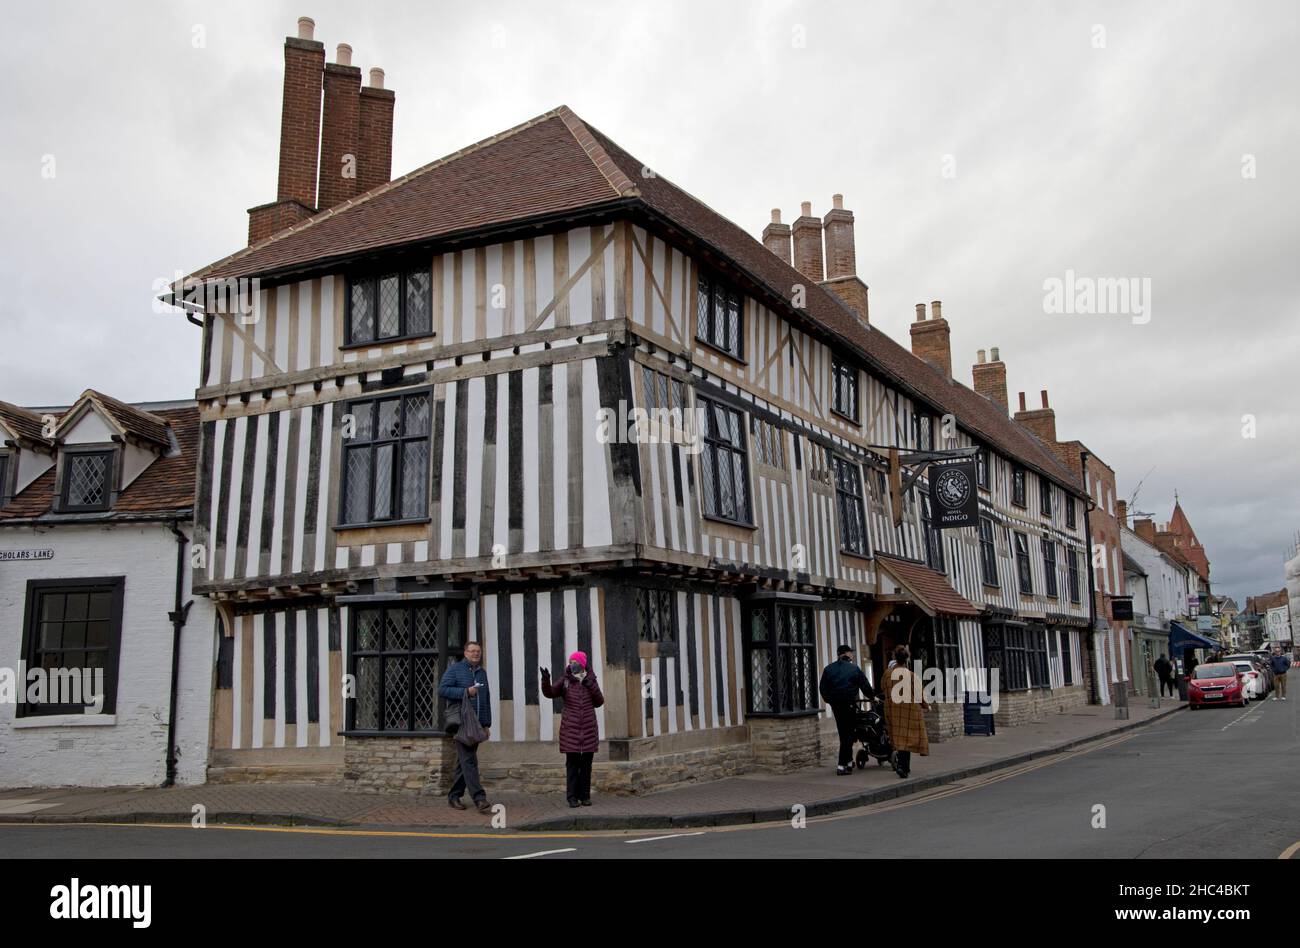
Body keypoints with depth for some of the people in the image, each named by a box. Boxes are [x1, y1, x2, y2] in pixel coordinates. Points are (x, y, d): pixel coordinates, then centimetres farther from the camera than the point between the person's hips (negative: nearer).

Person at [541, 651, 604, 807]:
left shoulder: (591, 680, 6)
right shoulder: (566, 681, 2)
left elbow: (599, 702, 6)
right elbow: (550, 693, -8)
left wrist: (591, 687, -8)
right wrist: (546, 680, -26)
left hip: (588, 729, 2)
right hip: (571, 728, -2)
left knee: (586, 764, 6)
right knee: (572, 763, -3)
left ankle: (585, 796, 12)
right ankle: (572, 797, 1)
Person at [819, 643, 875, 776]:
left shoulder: (828, 669, 7)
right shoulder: (854, 668, -2)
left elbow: (822, 688, 7)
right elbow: (865, 686, 2)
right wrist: (872, 697, 19)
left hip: (835, 705, 4)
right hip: (849, 704, -4)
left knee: (843, 734, 16)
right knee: (848, 734, -1)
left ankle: (849, 761, 23)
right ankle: (842, 765, -7)